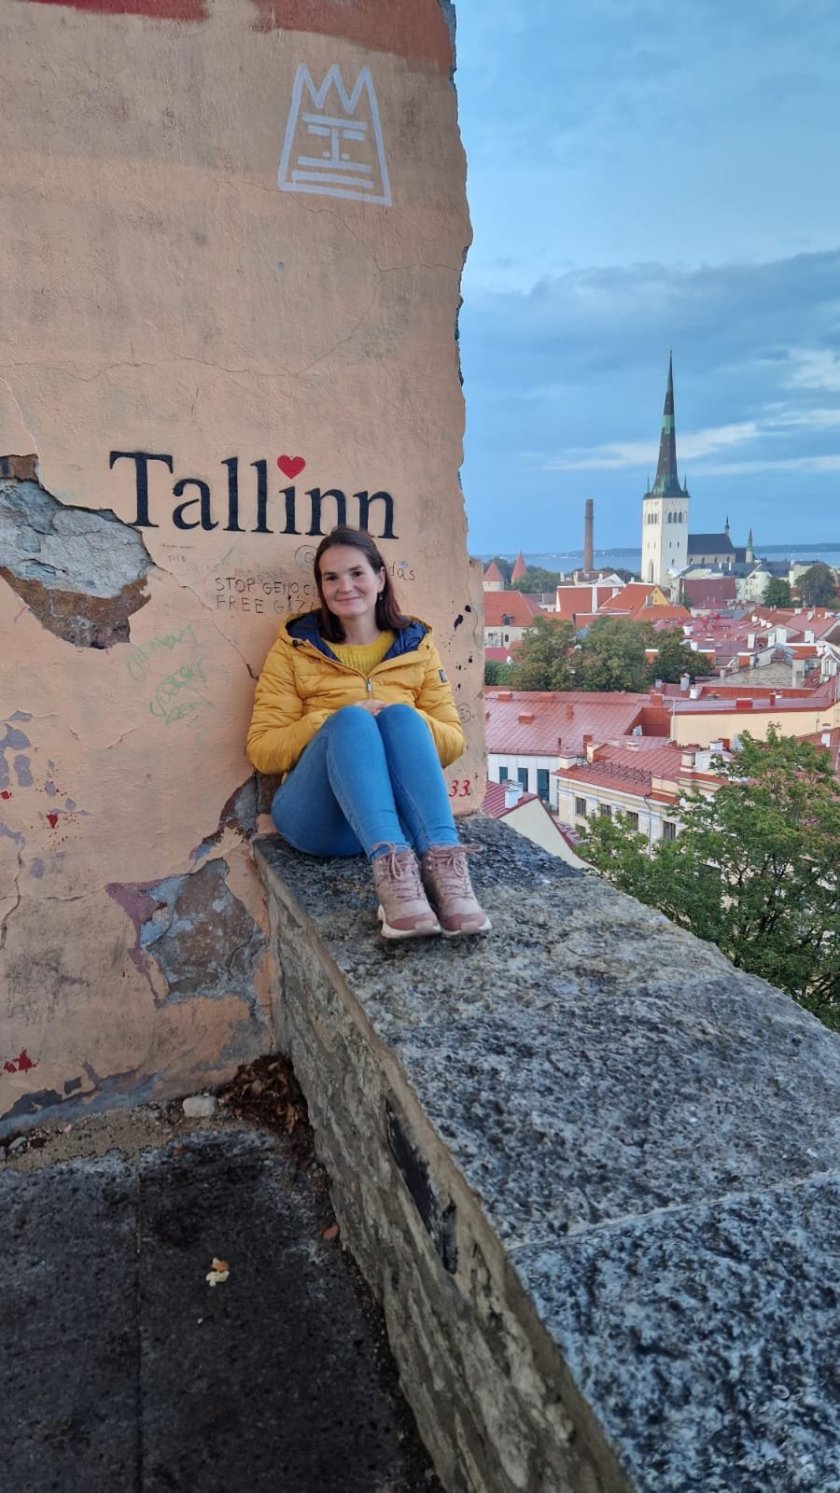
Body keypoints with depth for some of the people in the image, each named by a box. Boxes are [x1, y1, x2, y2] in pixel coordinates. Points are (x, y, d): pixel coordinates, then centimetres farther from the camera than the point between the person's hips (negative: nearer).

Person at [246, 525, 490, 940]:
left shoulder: (416, 645, 14)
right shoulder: (295, 647, 9)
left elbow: (453, 742, 11)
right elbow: (262, 749, 3)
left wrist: (406, 720, -11)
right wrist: (330, 722, -14)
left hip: (398, 808, 2)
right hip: (320, 814, -1)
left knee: (400, 716, -28)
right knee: (350, 720, -31)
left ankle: (443, 862, -46)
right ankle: (389, 863, -52)